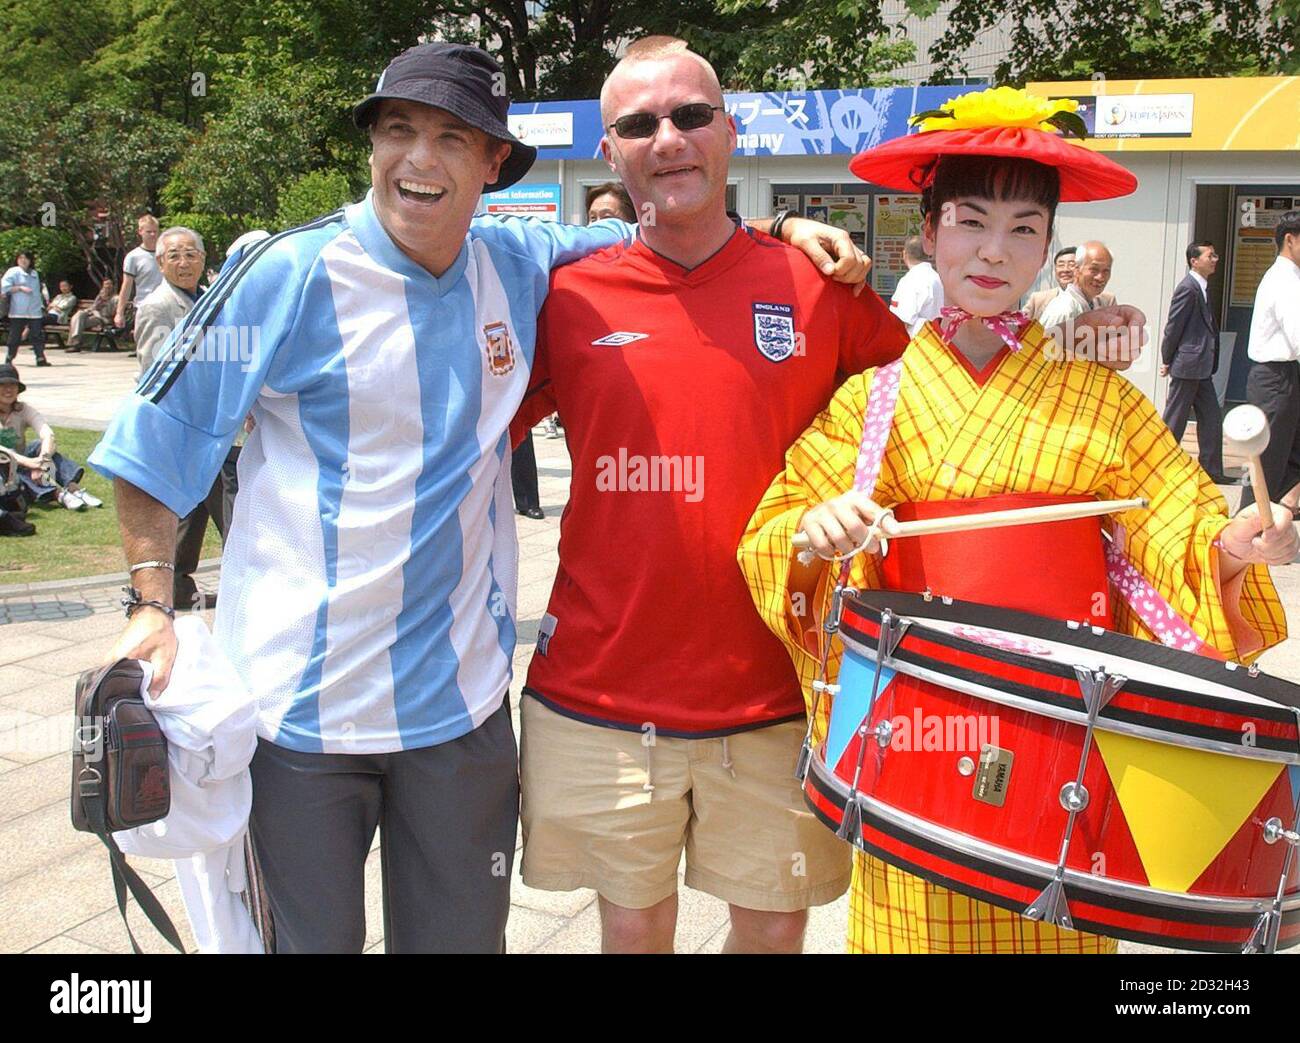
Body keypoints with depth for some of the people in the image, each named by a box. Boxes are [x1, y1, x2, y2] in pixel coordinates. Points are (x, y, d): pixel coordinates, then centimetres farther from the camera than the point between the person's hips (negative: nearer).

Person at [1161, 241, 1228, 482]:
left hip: (1201, 367, 9)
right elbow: (1173, 326, -15)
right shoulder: (1188, 288, -16)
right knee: (1175, 419, 0)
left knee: (1211, 418, 10)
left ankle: (1211, 470, 16)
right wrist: (1167, 361, -9)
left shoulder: (1202, 287, 14)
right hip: (1187, 365, -9)